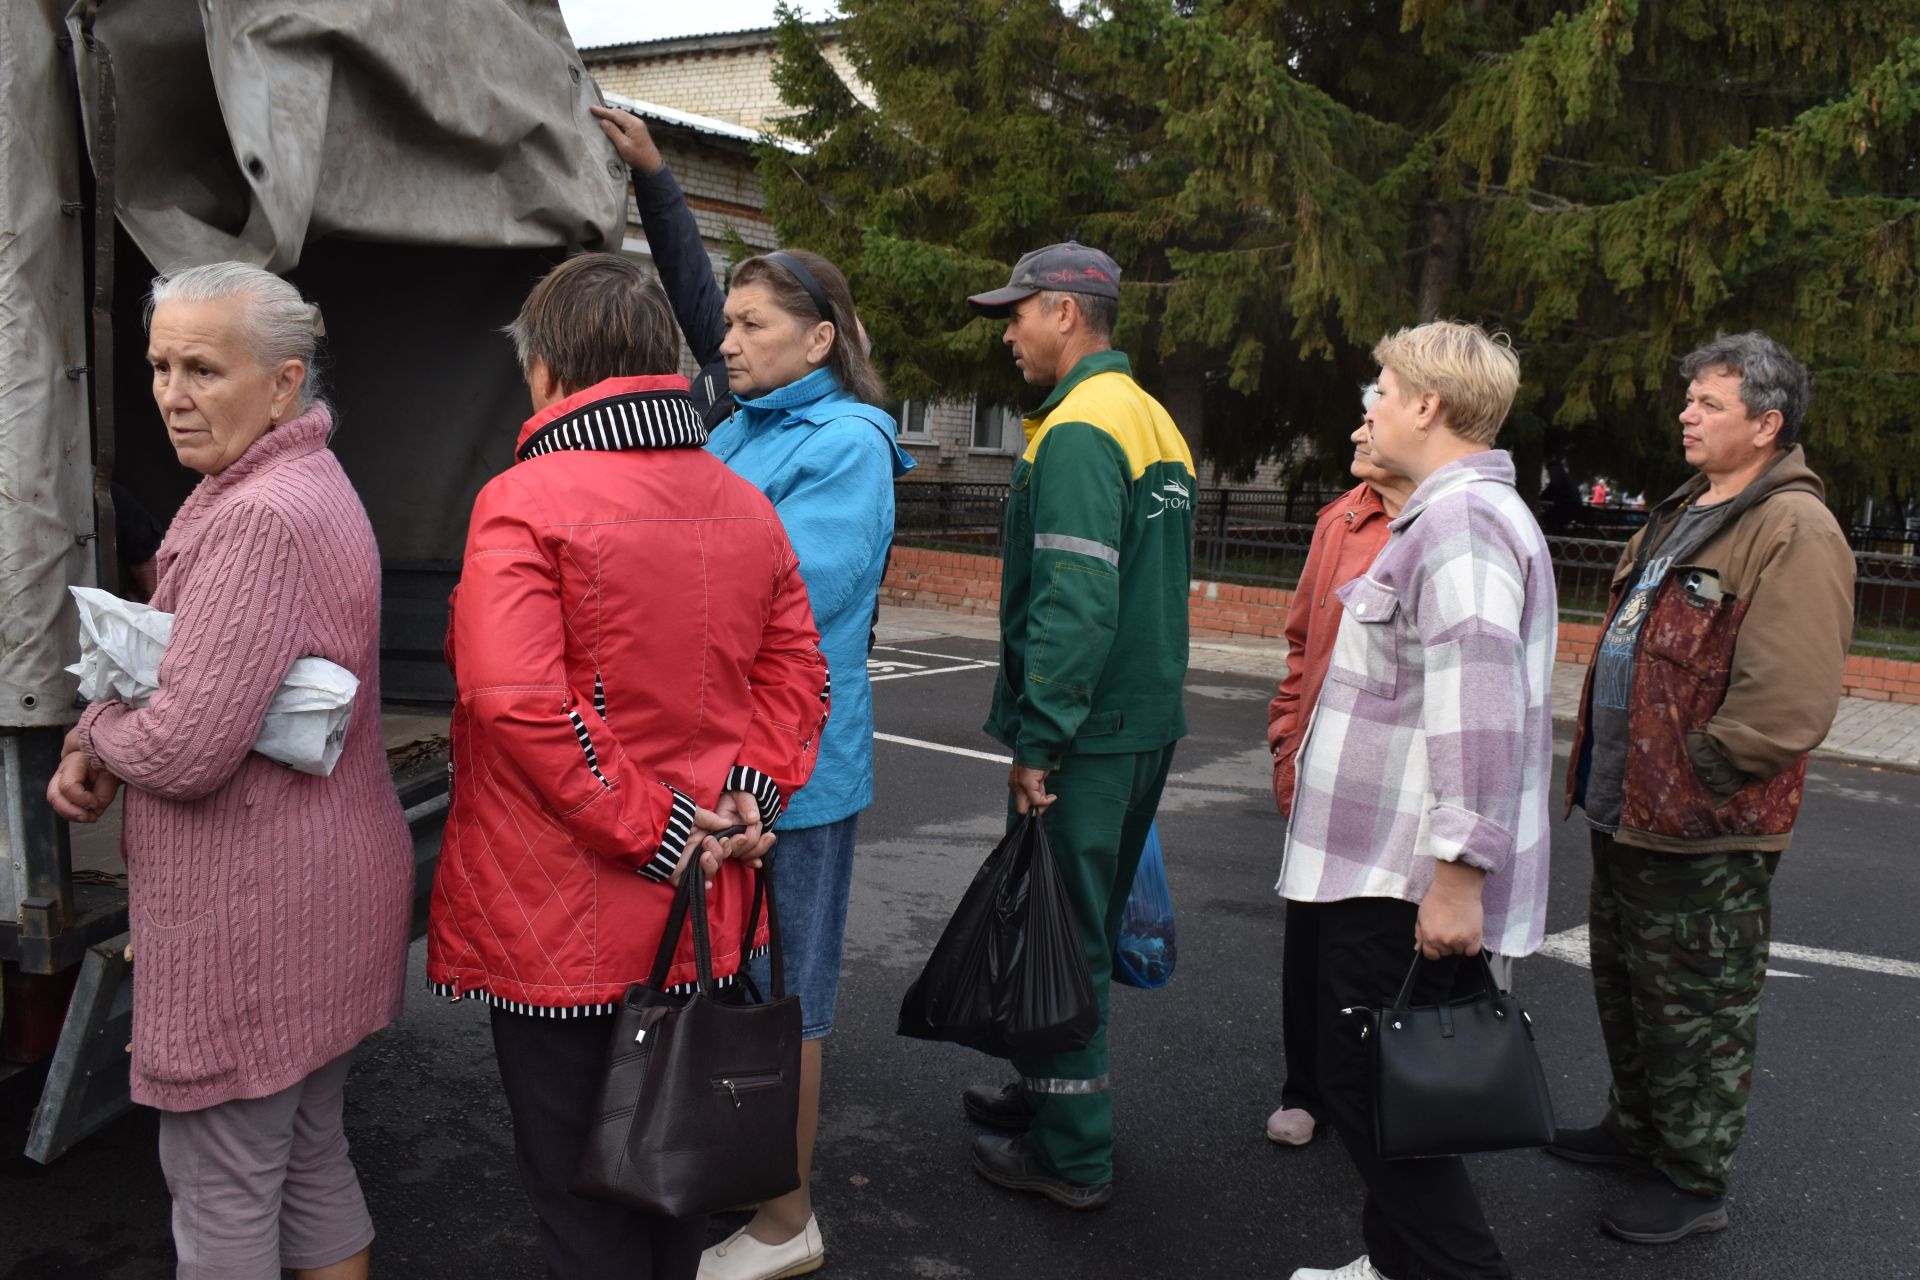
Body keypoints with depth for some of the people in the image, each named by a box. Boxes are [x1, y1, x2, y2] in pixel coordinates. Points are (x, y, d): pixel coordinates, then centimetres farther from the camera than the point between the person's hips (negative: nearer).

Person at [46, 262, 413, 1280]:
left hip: (254, 908, -10)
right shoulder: (305, 483, 13)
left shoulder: (260, 518, -22)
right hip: (320, 888, 10)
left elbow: (187, 749, -25)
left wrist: (93, 734, -4)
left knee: (221, 1190, 4)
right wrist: (101, 747, 2)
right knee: (307, 1156, 21)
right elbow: (183, 661, 20)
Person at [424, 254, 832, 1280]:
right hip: (705, 915, 6)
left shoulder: (522, 503, -15)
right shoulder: (745, 506, 6)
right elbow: (795, 670, 7)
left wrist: (645, 827, -18)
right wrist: (751, 792, -2)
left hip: (560, 919, -6)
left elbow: (520, 702, -24)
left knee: (577, 1182, 9)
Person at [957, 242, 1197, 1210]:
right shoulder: (1155, 423, 14)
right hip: (1145, 724, 10)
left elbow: (1076, 602, -25)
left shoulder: (1079, 431, -16)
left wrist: (1037, 740, -20)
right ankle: (1049, 1092, 36)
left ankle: (1071, 1155, 11)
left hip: (1084, 733, -10)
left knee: (1060, 936, 1)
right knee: (1087, 927, 20)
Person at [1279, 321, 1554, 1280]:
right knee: (1368, 1079, 19)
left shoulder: (1461, 520, -19)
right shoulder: (1458, 511, 17)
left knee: (1374, 1090, -3)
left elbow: (1477, 711, -27)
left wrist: (1458, 874, -27)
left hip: (1411, 880, -11)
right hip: (1385, 860, 11)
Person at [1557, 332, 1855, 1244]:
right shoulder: (1680, 519, 13)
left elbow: (1787, 706, -26)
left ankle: (1692, 1181, 21)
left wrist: (1692, 780, -18)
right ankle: (1635, 1128, 42)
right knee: (1624, 982, 23)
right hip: (1627, 813, 10)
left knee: (1697, 1009, 5)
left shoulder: (1796, 534, -18)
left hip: (1705, 835, -10)